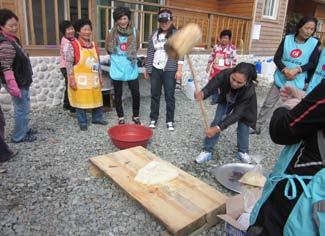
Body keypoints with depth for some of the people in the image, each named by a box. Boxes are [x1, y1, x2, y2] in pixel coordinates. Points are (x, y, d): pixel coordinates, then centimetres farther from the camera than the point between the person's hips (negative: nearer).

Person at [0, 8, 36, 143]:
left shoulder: (13, 39, 8)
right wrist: (13, 87, -27)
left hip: (23, 82, 10)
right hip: (17, 84, -10)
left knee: (24, 108, 21)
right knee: (22, 109, 1)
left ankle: (24, 129, 36)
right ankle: (18, 136, 15)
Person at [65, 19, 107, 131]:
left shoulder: (93, 45, 8)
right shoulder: (73, 45, -10)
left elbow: (97, 62, 13)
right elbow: (69, 64, -11)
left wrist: (100, 77, 13)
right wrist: (71, 80, -16)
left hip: (93, 79, 6)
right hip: (80, 79, -5)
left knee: (96, 99, 13)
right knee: (80, 101, 4)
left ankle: (97, 118, 30)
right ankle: (82, 122, 18)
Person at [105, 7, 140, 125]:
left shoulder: (134, 32, -1)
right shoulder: (111, 33, -4)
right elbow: (108, 49, 8)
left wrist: (129, 55, 9)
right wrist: (116, 57, 11)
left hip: (131, 68, 1)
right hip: (117, 68, 0)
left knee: (136, 93, 1)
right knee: (118, 95, 9)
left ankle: (135, 116, 22)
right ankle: (121, 117, 25)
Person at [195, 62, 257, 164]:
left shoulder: (249, 90, -42)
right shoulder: (225, 74, -40)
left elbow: (237, 114, -41)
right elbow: (210, 87, -45)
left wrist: (218, 128, -49)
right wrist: (202, 94, -71)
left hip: (244, 105, -1)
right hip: (226, 100, 1)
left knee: (243, 124, -7)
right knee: (217, 121, -9)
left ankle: (243, 152, 18)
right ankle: (207, 151, 1)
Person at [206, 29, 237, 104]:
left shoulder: (232, 48, -9)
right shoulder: (216, 46, 0)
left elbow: (234, 60, -3)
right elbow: (211, 57, 10)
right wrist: (208, 66, 11)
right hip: (215, 70, 4)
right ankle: (215, 99, 29)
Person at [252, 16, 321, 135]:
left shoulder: (314, 43, -3)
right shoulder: (287, 39, -2)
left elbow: (313, 63, -5)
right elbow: (276, 58, -4)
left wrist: (297, 70, -21)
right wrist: (285, 70, -20)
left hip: (297, 83, -1)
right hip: (280, 79, 1)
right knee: (268, 104, 5)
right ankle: (257, 127, 17)